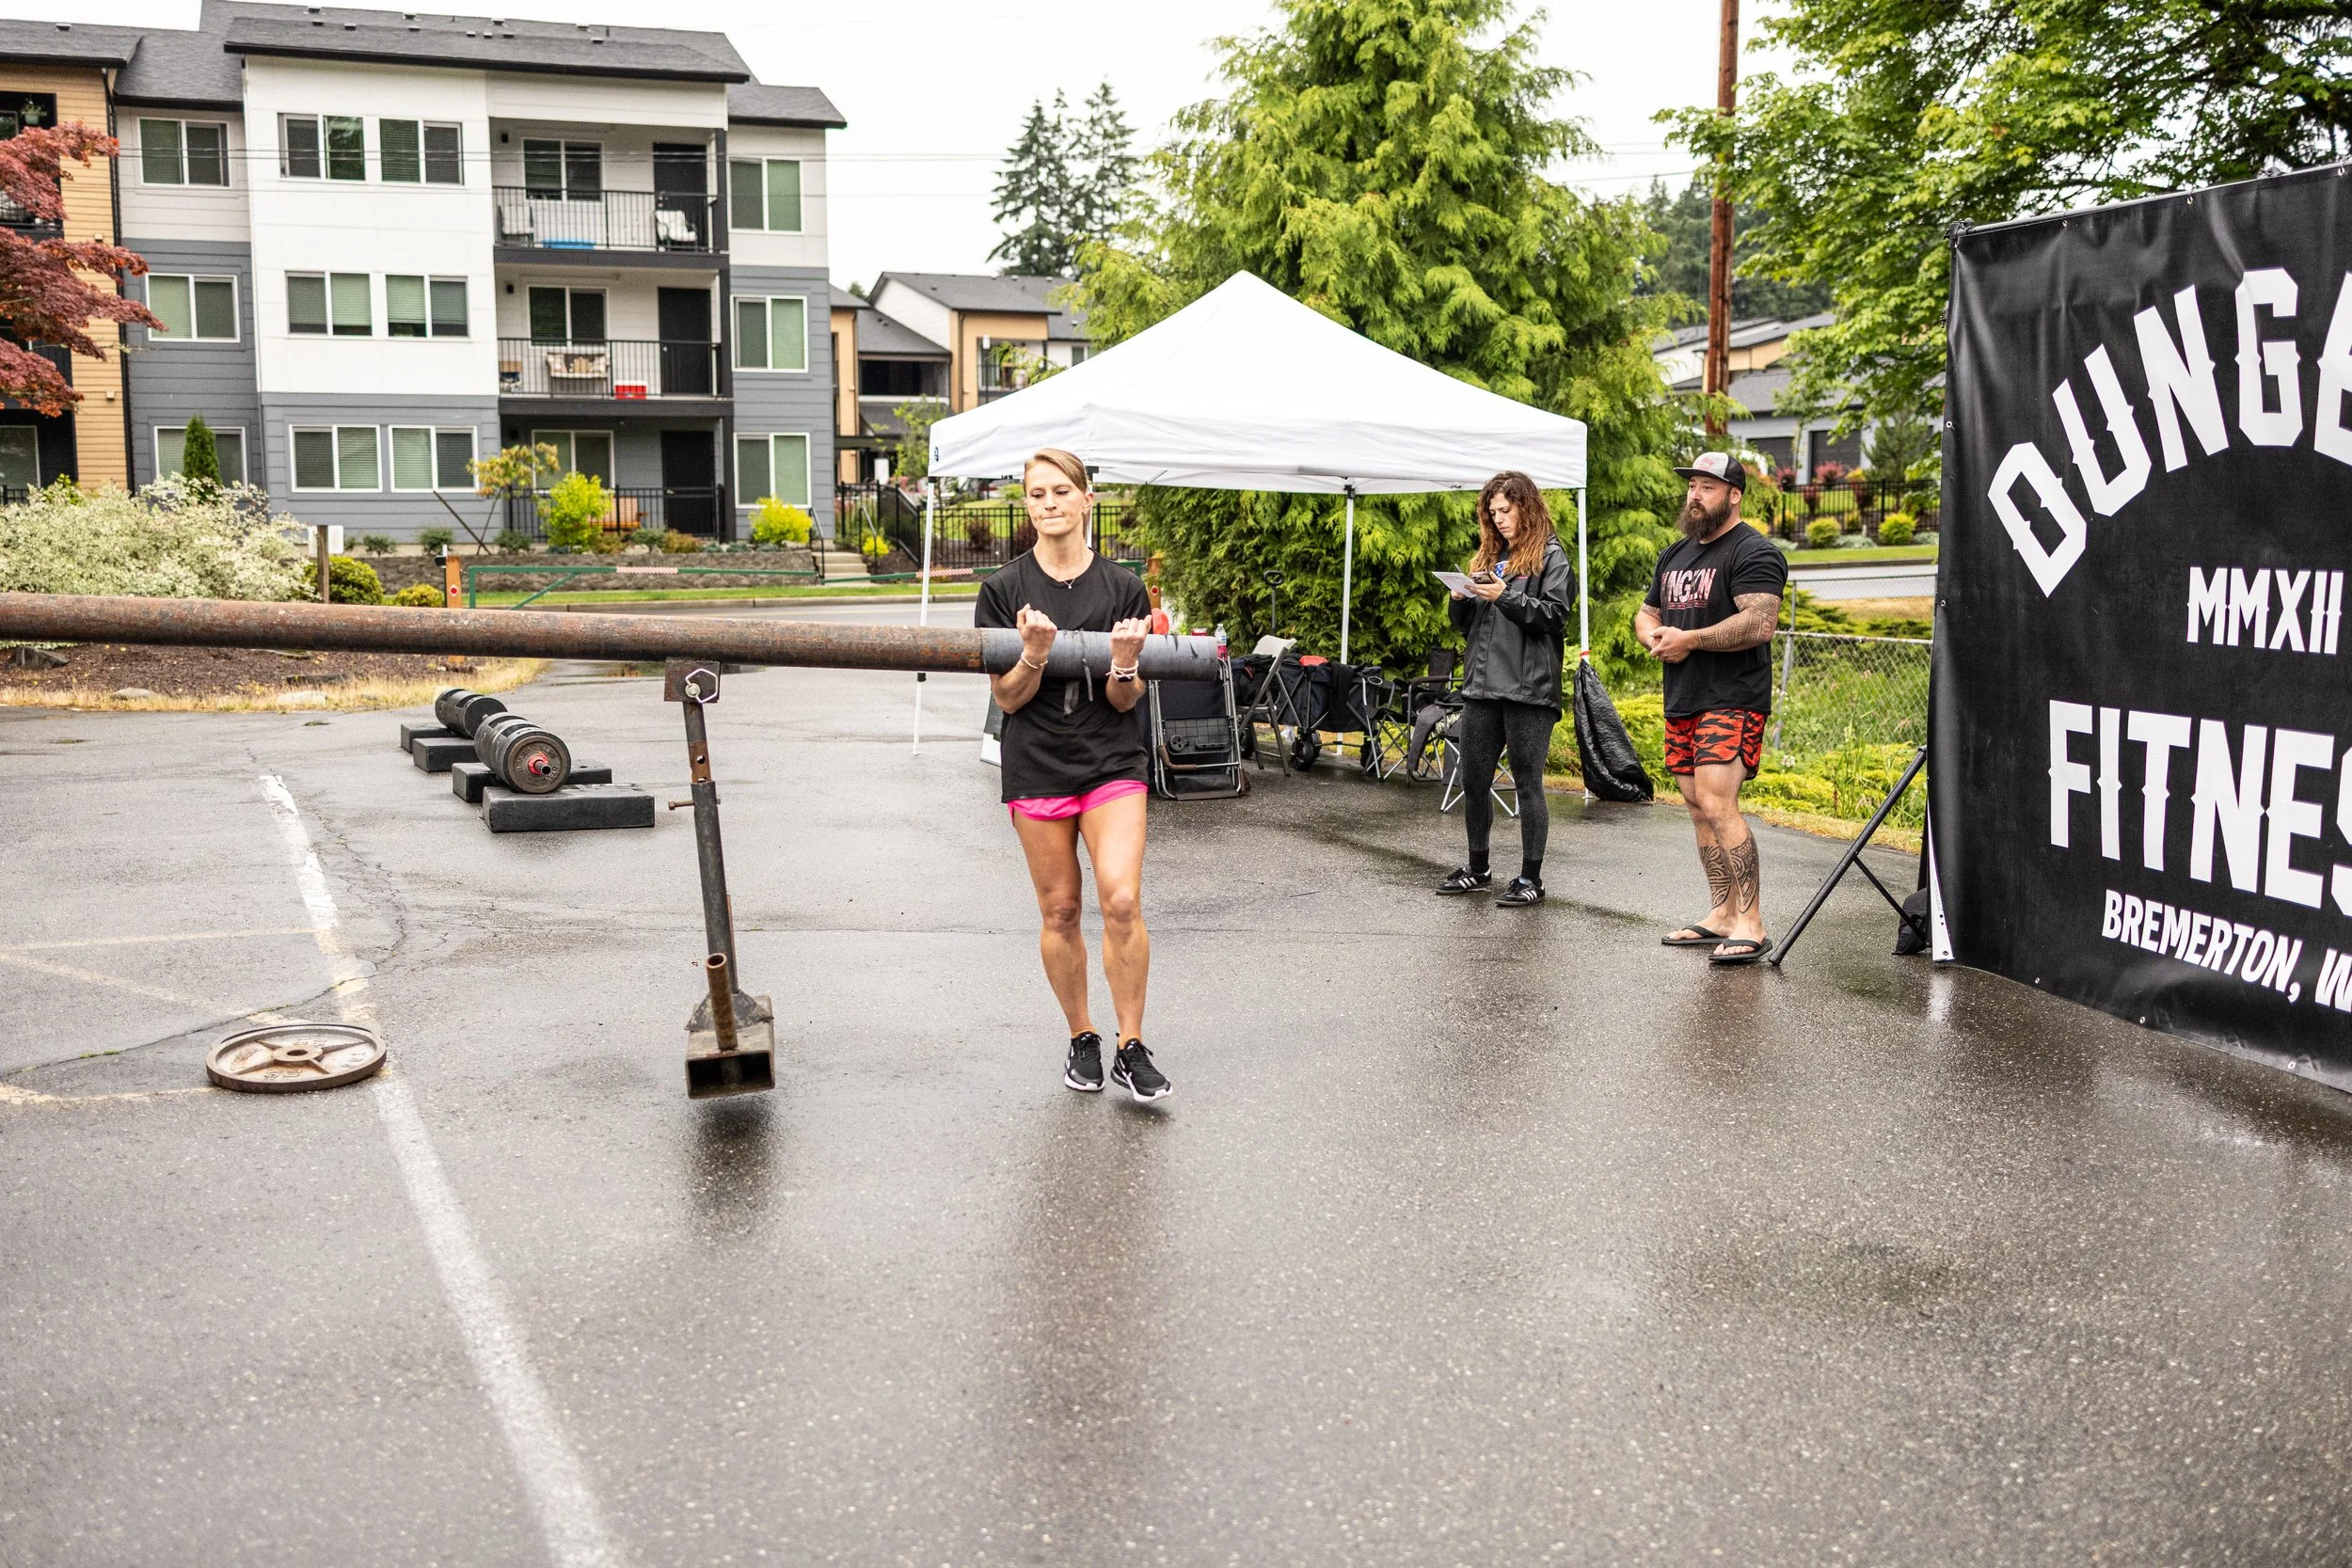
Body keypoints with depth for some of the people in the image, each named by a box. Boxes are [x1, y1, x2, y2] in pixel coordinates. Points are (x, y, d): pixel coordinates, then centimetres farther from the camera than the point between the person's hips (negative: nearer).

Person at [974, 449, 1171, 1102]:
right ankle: (1082, 1040, 25)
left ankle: (1130, 1048, 1)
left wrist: (1125, 665, -21)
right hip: (1037, 767, 0)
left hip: (1111, 762, 0)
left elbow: (1125, 701, 1)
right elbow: (1008, 699, -2)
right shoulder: (1003, 590, -1)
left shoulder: (1123, 588, 1)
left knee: (1122, 900, -14)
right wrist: (1034, 655, -21)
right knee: (1060, 911, 7)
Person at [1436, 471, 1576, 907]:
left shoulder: (1551, 557, -1)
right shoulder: (1488, 555, 20)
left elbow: (1554, 614, -12)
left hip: (1528, 690, -7)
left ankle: (1531, 878, 6)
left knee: (1527, 784, -1)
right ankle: (1478, 868, 25)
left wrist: (1506, 596, -19)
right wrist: (1460, 600, 2)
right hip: (1482, 687, 7)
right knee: (1473, 781, 11)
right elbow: (1466, 622, 22)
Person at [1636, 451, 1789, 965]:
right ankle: (1723, 914, 18)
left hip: (1732, 702, -9)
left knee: (1717, 804, -18)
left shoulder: (1753, 553, -8)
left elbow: (1758, 623, -21)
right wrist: (1657, 637, 1)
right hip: (1682, 701, 9)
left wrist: (1689, 639, -15)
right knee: (1699, 809, 10)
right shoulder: (1675, 555, 19)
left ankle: (1750, 925, -16)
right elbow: (1646, 615, 25)